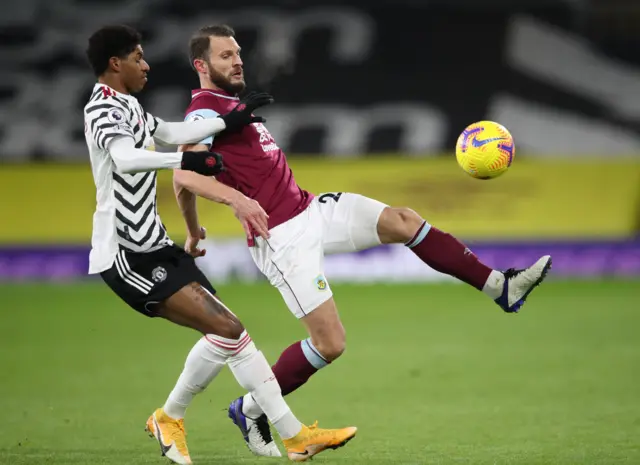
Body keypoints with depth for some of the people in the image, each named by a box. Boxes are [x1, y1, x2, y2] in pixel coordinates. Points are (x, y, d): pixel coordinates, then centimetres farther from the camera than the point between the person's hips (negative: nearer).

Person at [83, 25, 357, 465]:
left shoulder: (126, 106, 17)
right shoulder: (103, 108, -15)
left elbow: (170, 132, 33)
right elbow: (125, 159, -35)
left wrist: (228, 122, 32)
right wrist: (183, 161, -47)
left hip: (152, 246, 11)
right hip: (126, 254, -11)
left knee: (228, 332, 7)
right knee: (226, 329, -18)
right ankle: (170, 417, -1)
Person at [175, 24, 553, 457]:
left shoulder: (231, 104, 18)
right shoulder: (204, 111, -13)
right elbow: (187, 174, -30)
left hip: (309, 209, 9)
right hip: (282, 237, -9)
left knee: (403, 221, -2)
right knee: (330, 343, -11)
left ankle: (501, 287, 4)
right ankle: (249, 410, 8)